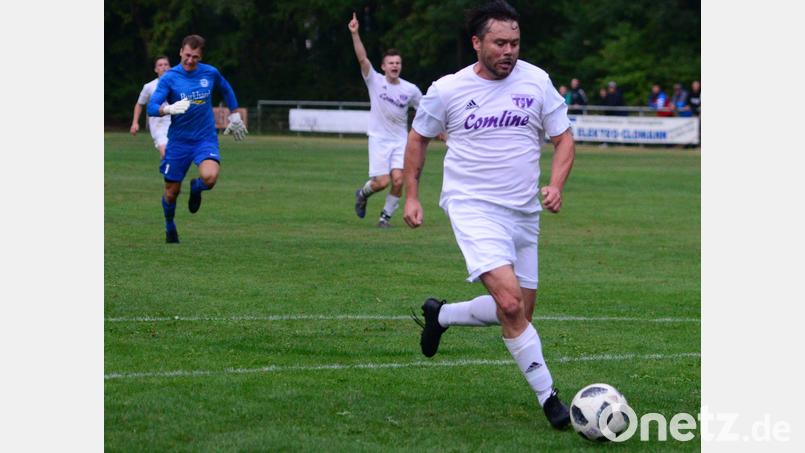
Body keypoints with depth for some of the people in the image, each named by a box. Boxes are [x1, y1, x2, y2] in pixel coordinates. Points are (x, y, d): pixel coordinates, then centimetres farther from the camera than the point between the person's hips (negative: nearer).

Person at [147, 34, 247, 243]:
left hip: (206, 138, 1)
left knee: (209, 177, -27)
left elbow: (226, 90, 21)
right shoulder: (169, 78, -9)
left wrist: (235, 116, 24)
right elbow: (152, 107, -18)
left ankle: (196, 188, 11)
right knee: (172, 192, 4)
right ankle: (170, 227, 35)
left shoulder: (210, 73, -1)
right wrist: (169, 109, -38)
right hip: (178, 140, -1)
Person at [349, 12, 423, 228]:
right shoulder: (375, 81, -4)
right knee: (382, 182, -11)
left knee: (398, 180, -14)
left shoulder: (410, 89, 2)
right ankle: (363, 193, 24)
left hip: (400, 140, 2)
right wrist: (355, 34, -28)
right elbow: (362, 58, -16)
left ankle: (386, 215, 6)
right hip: (379, 139, -2)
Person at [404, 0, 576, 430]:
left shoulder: (536, 81, 1)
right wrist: (411, 195, 8)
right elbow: (418, 138, 13)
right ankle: (548, 397, -13)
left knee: (518, 314, 10)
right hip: (473, 206, -5)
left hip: (524, 213, 5)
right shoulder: (447, 90, -3)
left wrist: (556, 185, -10)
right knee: (510, 302, -22)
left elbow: (563, 138, 7)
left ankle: (440, 315, 35)